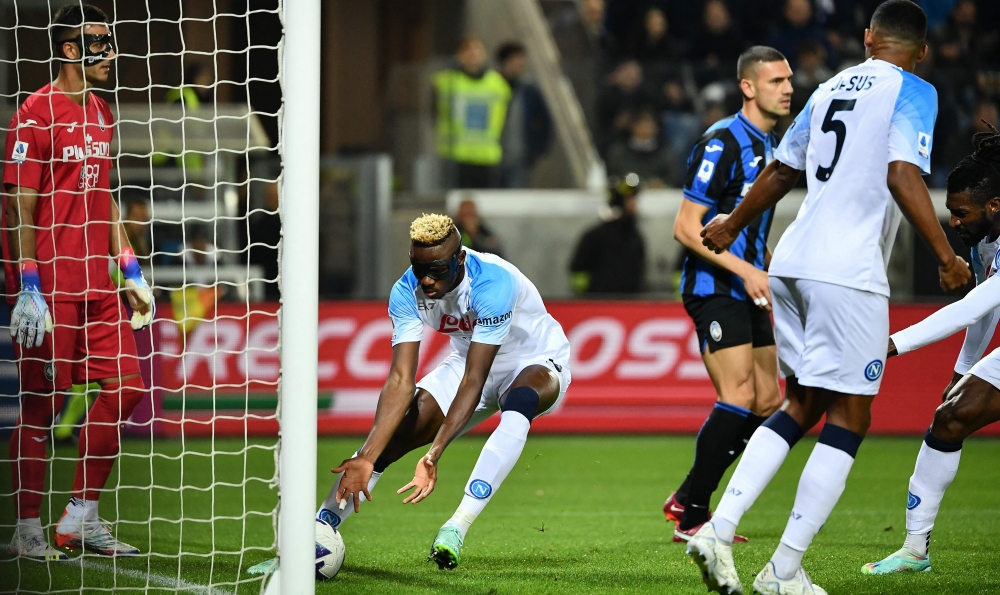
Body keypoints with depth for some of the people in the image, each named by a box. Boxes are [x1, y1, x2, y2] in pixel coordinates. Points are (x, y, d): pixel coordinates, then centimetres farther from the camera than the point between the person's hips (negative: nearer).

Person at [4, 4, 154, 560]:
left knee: (125, 388, 5)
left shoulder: (102, 113, 15)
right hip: (47, 284, -8)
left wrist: (132, 272, 18)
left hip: (95, 283, 8)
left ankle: (82, 518, 14)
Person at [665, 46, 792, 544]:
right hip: (713, 287, -9)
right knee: (740, 396, -18)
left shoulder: (770, 146, 14)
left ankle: (685, 499, 16)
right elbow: (686, 228, -18)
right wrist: (743, 269, -24)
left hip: (748, 291, 9)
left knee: (768, 403, 6)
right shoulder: (722, 143, -15)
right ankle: (692, 519, -9)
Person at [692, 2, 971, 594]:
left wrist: (730, 227, 41)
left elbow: (780, 171, 27)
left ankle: (718, 530, 5)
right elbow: (902, 174, -17)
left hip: (793, 262, 7)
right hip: (847, 273, -7)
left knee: (803, 406, 17)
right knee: (849, 418, 1)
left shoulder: (832, 87, 17)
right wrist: (946, 255, -17)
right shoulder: (913, 92, -2)